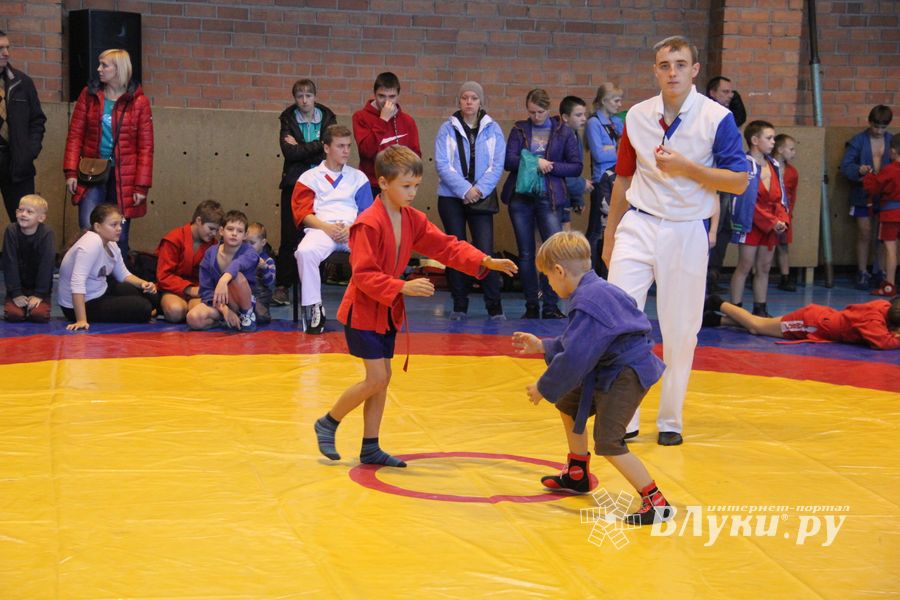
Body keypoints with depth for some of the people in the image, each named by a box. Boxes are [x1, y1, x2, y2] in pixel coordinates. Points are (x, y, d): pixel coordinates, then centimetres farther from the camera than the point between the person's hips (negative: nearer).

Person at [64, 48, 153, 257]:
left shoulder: (138, 101, -2)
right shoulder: (89, 95, 5)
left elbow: (146, 146, -2)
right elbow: (75, 135, 6)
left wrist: (142, 186, -7)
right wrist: (71, 172, -3)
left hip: (123, 177, -1)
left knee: (120, 236, 5)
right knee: (88, 230, -12)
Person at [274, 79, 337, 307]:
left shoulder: (328, 119, 6)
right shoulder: (288, 120, 6)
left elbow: (329, 151, -9)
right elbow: (289, 152, -10)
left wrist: (300, 148, -7)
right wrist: (318, 146, -11)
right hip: (294, 184, -1)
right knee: (289, 237, -4)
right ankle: (281, 286, 0)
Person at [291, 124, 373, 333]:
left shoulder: (358, 177, 20)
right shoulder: (310, 177, 15)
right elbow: (303, 213, 4)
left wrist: (352, 228, -10)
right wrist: (326, 227, -14)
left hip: (353, 231, 1)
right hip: (321, 228, -1)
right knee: (305, 251, -37)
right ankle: (313, 308, -24)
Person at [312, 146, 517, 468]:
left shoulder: (412, 219, 4)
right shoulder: (368, 224, -22)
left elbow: (446, 246, 5)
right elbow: (364, 275, -24)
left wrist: (485, 262, -7)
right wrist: (403, 287, -33)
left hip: (388, 310, 8)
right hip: (363, 311, -8)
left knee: (383, 378, 9)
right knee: (377, 378, -11)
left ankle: (370, 449, 18)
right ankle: (327, 423, 10)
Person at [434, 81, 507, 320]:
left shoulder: (492, 129, 5)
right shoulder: (447, 129, 3)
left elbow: (497, 165, 0)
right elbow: (442, 164, -5)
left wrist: (479, 189, -12)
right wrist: (465, 190, -14)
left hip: (482, 198, 0)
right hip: (451, 197, 1)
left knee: (485, 251, -8)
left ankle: (494, 307, -1)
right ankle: (459, 306, 12)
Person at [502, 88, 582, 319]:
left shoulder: (563, 132, 6)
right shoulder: (519, 130, 9)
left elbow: (576, 166, 1)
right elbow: (508, 161, -3)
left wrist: (550, 166, -11)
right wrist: (535, 163, -16)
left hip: (548, 198, -2)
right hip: (520, 197, 2)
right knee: (526, 254, 5)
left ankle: (551, 307, -3)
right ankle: (531, 307, 12)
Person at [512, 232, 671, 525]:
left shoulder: (588, 304, -24)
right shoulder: (597, 290, 10)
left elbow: (575, 358, -25)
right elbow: (581, 344, 22)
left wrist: (544, 388, -12)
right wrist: (543, 346, 26)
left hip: (627, 374, -11)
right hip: (609, 371, 11)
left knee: (607, 442, -15)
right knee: (569, 405, 25)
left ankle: (656, 502, -9)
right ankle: (577, 476, 39)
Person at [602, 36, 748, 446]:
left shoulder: (717, 118, -6)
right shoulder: (637, 116, 5)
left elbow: (739, 181, -7)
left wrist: (686, 167, -20)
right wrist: (609, 236, 18)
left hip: (686, 233, -3)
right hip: (638, 226, 3)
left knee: (680, 331, 3)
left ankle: (670, 421, 19)